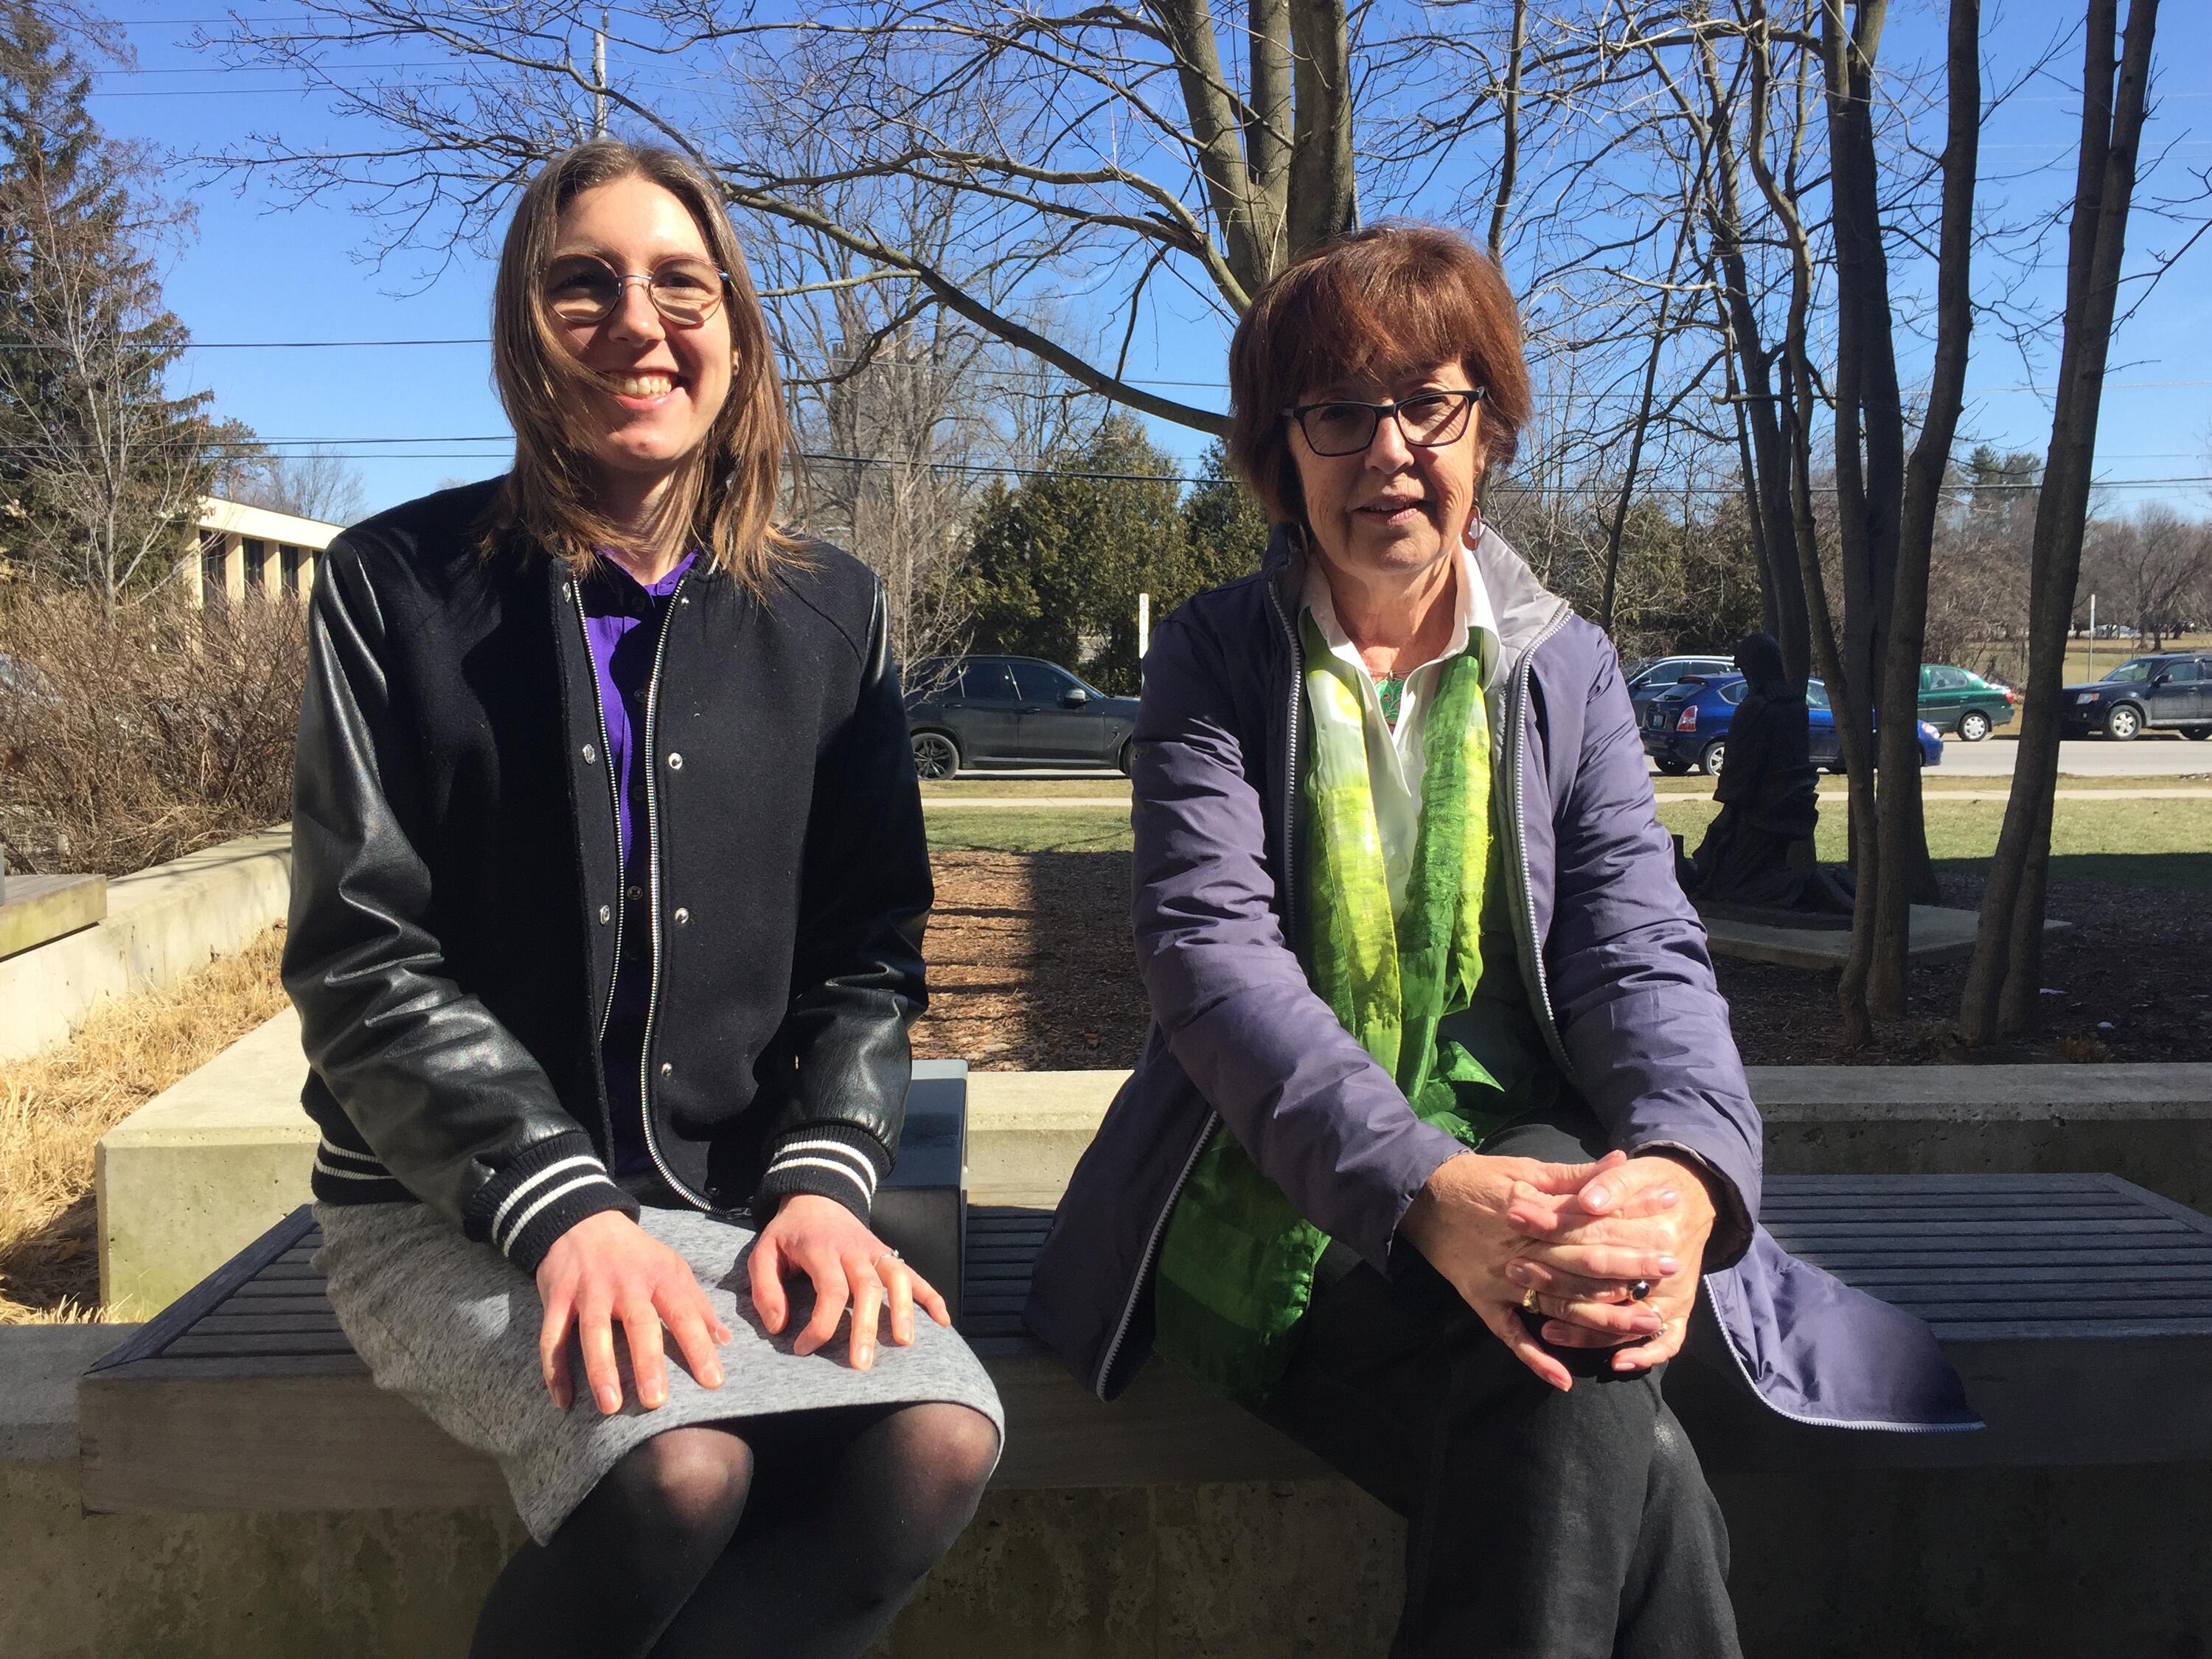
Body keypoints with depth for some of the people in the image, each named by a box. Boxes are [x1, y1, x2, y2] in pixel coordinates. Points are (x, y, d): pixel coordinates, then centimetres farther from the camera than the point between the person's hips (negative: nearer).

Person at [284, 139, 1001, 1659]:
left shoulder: (830, 613, 6)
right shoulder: (403, 585, -1)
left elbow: (867, 953, 5)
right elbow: (365, 964, -7)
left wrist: (824, 1178, -12)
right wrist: (563, 1208, -19)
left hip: (740, 1193, 3)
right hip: (452, 1206, -2)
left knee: (939, 1441, -24)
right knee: (677, 1465, -30)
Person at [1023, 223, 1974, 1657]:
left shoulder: (1568, 669, 11)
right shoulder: (1214, 660, 4)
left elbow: (1639, 949, -1)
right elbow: (1211, 949, -10)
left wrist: (1683, 1169, -26)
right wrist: (1424, 1188, -28)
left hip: (1535, 1171, 2)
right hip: (1288, 1213, -1)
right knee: (1609, 1453, -30)